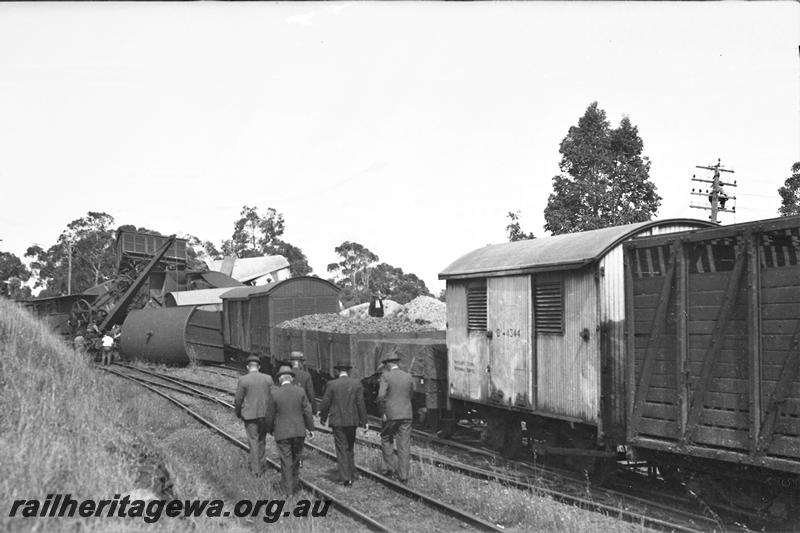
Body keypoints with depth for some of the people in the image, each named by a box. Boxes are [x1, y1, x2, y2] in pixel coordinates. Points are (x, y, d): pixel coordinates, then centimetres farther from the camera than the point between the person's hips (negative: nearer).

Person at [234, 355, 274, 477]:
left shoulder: (243, 380, -10)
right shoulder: (268, 379, -2)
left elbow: (238, 399, -6)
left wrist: (238, 413, 11)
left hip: (250, 415, -2)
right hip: (265, 414, 3)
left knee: (253, 442, 5)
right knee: (261, 440, 19)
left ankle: (256, 470, 8)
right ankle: (259, 463, 25)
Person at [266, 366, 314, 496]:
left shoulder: (275, 394, -9)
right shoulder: (300, 391, -5)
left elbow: (270, 415, -3)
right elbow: (307, 411, -3)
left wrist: (271, 429, 14)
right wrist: (310, 428, 8)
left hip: (282, 433, -2)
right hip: (299, 431, 2)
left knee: (286, 461, 6)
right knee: (296, 458, 16)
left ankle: (287, 488, 10)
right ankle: (295, 483, 24)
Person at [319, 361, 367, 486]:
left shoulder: (331, 384, -8)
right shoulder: (356, 383, -3)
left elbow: (325, 403, -3)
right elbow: (360, 403, -3)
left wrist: (323, 417, 13)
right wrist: (363, 420, 3)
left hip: (337, 421, -2)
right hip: (352, 421, 3)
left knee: (341, 449, 1)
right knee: (350, 448, 18)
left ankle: (346, 478, -6)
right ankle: (351, 475, 21)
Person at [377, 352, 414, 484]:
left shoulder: (386, 376, -9)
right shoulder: (408, 377, 6)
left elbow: (381, 396, -18)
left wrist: (382, 412, -7)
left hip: (391, 415, -3)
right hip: (406, 415, 4)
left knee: (386, 439, 19)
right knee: (404, 445, 5)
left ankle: (390, 467, 12)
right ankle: (403, 475, 5)